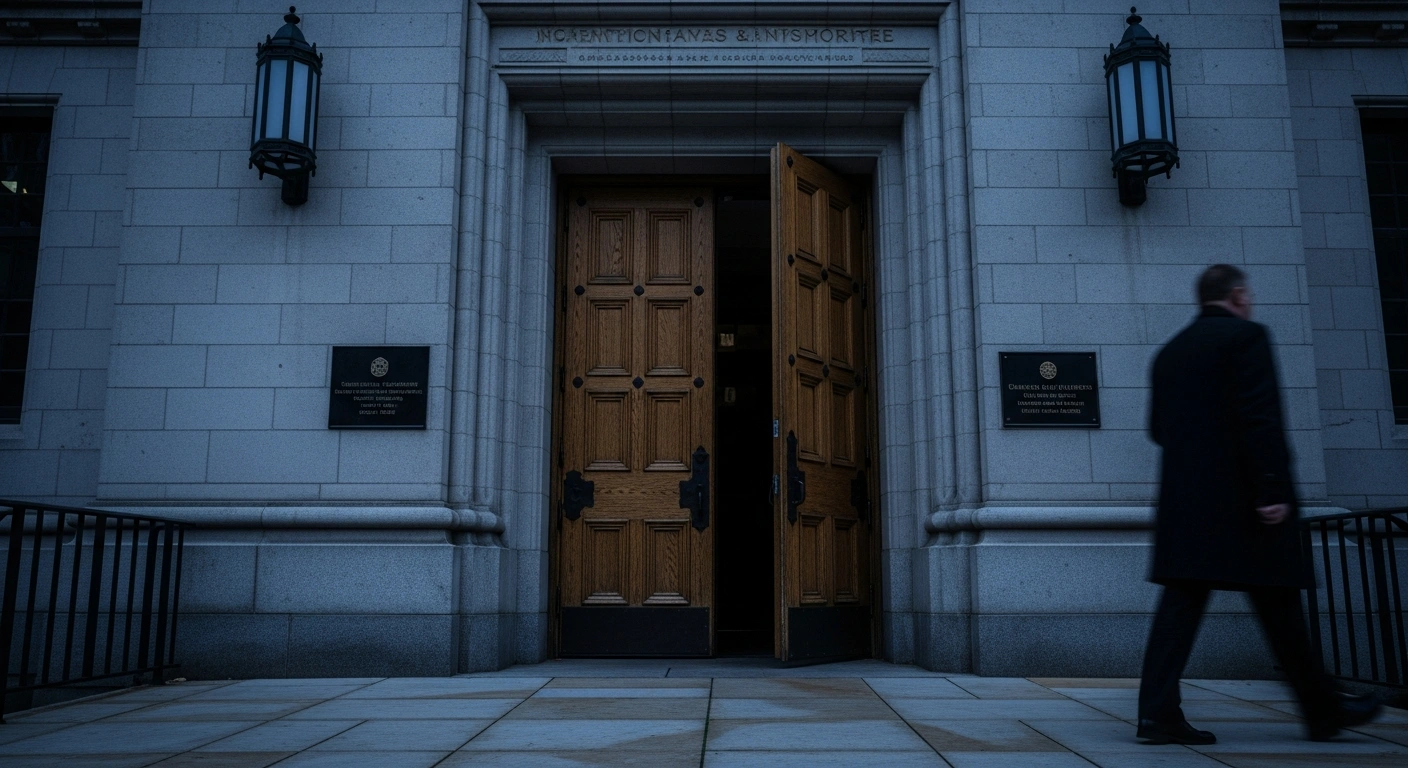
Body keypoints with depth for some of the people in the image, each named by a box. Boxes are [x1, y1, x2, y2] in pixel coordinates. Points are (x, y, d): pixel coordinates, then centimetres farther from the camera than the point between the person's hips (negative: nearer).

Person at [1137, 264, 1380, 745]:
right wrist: (1275, 487, -17)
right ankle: (1322, 709, 22)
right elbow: (1261, 418, -16)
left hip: (1184, 499, 6)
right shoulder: (1246, 336, -5)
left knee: (1181, 602, 1)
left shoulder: (1170, 351, 14)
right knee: (1278, 604, 7)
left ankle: (1158, 712, -5)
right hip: (1241, 497, -5)